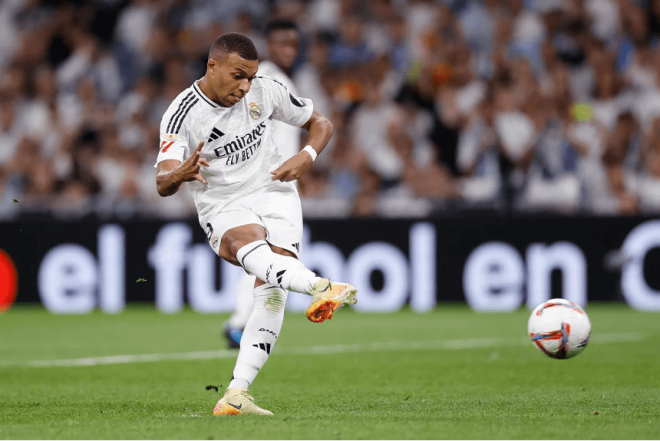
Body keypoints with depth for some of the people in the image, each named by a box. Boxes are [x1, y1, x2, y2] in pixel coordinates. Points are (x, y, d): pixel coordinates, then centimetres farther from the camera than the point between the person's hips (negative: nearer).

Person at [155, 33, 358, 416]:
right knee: (251, 247, -38)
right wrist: (181, 174, -45)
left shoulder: (266, 90, 0)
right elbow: (163, 184, -21)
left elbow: (322, 124, 12)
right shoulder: (182, 114, -11)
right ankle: (320, 287, -67)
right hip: (224, 210, -3)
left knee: (271, 287, -21)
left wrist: (306, 158, -10)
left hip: (275, 194, 3)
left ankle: (236, 394, -28)